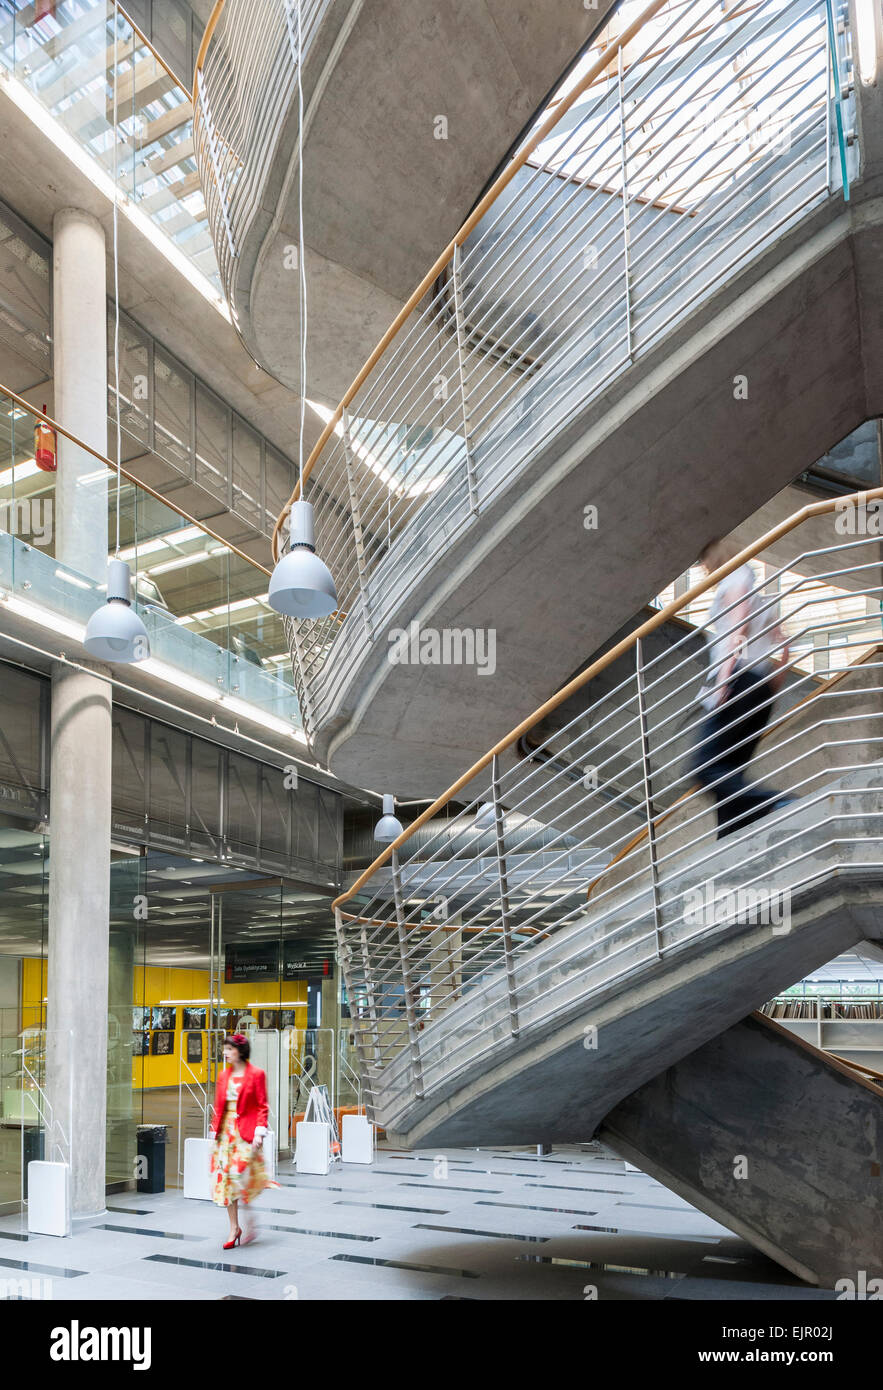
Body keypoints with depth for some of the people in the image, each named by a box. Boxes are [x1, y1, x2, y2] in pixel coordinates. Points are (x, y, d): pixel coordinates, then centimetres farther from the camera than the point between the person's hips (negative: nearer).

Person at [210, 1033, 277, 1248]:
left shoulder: (256, 1074, -6)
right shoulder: (223, 1075, 10)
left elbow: (262, 1106, -7)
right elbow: (218, 1106, 13)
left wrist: (259, 1132, -14)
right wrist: (215, 1129, 8)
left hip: (245, 1132, -6)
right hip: (225, 1131, 6)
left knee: (240, 1176, -12)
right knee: (226, 1178, 4)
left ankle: (250, 1221, 11)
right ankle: (234, 1228, 15)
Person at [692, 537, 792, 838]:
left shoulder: (733, 579, 4)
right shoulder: (760, 596, 30)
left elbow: (739, 625, -12)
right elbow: (783, 643, 29)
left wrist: (723, 676, -20)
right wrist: (773, 690, 26)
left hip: (740, 677, -9)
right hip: (762, 687, 9)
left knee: (705, 765, -16)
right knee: (730, 771, 5)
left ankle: (782, 806, -31)